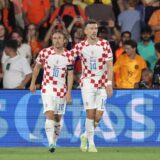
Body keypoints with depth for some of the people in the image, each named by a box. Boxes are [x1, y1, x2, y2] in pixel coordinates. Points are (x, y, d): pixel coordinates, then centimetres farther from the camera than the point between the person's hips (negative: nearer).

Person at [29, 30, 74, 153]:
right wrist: (33, 83, 14)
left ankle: (54, 141, 27)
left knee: (58, 118, 9)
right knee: (49, 114, -17)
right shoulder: (45, 52, -3)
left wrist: (69, 92, -7)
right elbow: (37, 67, 12)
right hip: (47, 88, -2)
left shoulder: (68, 56, -2)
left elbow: (70, 75, -1)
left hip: (61, 90, 2)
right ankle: (51, 143, -23)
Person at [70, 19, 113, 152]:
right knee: (90, 112, -13)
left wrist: (109, 83, -10)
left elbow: (110, 65, -3)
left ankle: (86, 135, 22)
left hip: (102, 83, 1)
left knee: (99, 115, -3)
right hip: (88, 82, -1)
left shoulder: (105, 44, -2)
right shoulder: (80, 46, -2)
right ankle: (91, 143, -2)